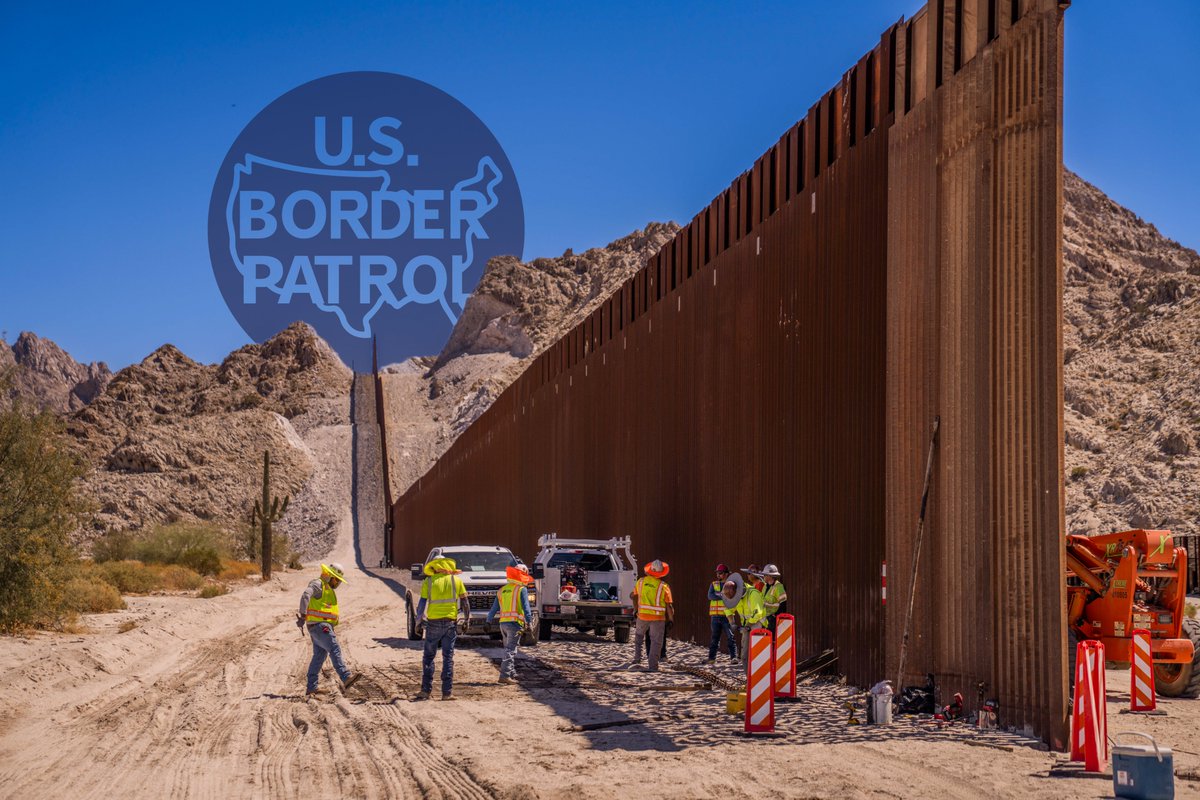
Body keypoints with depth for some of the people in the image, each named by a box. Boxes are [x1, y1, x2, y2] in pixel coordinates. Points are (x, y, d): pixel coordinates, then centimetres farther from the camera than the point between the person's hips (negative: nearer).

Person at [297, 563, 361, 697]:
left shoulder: (328, 589, 25)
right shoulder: (317, 584, -8)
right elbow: (305, 596, -24)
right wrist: (303, 616, -32)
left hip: (323, 626, 11)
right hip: (319, 625, -11)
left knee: (319, 656, 10)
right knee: (334, 649, -20)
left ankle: (311, 688, 12)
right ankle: (346, 678, -32)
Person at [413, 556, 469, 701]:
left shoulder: (428, 582, 1)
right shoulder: (456, 580, 4)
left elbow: (422, 603, -2)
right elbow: (464, 602, 6)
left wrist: (419, 620, 6)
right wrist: (467, 618, 16)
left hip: (433, 622, -1)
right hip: (450, 622, 1)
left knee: (428, 656, 8)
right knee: (448, 658, 4)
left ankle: (426, 690, 2)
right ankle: (447, 692, 0)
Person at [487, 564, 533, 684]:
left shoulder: (502, 590, 14)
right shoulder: (522, 589, -4)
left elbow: (494, 608, 16)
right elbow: (526, 608, -12)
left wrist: (489, 622, 20)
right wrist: (529, 622, -15)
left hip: (503, 623, 6)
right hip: (515, 623, -6)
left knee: (509, 648, 19)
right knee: (510, 650, -8)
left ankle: (511, 673, 26)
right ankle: (504, 675, -16)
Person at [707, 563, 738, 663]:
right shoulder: (713, 585, 13)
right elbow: (710, 596, -3)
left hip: (727, 615, -3)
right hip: (715, 616, 3)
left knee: (730, 637, -5)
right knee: (715, 638, 5)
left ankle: (734, 657, -5)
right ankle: (712, 657, 7)